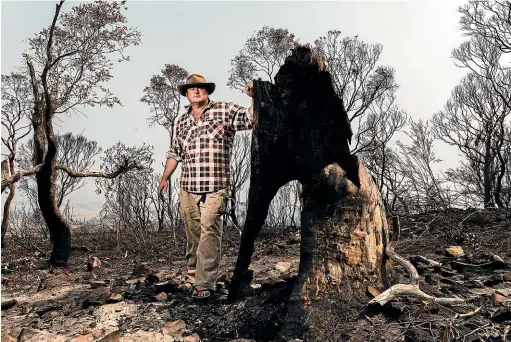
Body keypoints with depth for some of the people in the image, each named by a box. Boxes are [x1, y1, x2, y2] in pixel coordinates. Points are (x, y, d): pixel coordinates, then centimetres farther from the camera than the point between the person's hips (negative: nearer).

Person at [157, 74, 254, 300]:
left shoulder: (225, 110, 3)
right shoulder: (182, 120, 16)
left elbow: (251, 119, -6)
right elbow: (175, 152, 24)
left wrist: (255, 97, -22)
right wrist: (165, 178, 23)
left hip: (215, 187, -4)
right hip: (187, 187, 5)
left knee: (209, 232, -8)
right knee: (192, 233, 12)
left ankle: (205, 283, -2)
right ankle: (192, 273, 29)